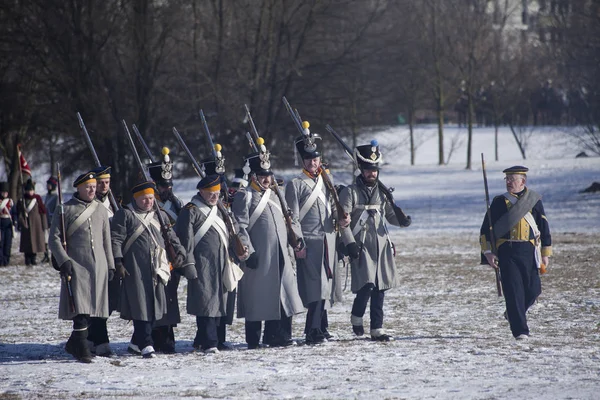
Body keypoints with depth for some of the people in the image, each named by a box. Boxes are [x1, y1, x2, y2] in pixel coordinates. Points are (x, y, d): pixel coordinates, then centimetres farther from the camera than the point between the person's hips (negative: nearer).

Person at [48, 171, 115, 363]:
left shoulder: (101, 211, 15)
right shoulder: (65, 210, 0)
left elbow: (106, 241, 20)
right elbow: (54, 239, -2)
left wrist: (110, 266, 16)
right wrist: (63, 261, -13)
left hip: (98, 266, 5)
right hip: (76, 266, -5)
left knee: (91, 310, 6)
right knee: (81, 310, -13)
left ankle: (74, 344, 18)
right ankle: (82, 347, -10)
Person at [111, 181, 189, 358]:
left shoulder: (160, 216, 18)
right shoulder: (125, 215, 0)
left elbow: (171, 238, 22)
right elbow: (116, 240, -4)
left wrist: (180, 252, 5)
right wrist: (118, 262, -13)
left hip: (157, 269, 6)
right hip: (135, 269, -6)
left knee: (155, 307, 7)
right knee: (141, 306, -9)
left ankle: (136, 343, 20)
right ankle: (146, 345, -8)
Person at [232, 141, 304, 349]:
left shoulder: (273, 195, 18)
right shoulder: (244, 196, -5)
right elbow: (240, 227, -12)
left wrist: (289, 251, 19)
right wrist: (249, 252, -18)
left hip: (279, 255, 7)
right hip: (258, 257, -7)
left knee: (282, 294, 4)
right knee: (257, 297, -2)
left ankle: (277, 335, 11)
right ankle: (254, 340, 4)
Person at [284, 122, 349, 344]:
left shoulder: (326, 181, 16)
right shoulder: (295, 185, -2)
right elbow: (293, 218, -6)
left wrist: (341, 218, -4)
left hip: (328, 240, 6)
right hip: (309, 241, -6)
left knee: (326, 284, 9)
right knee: (315, 284, -12)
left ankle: (319, 328, 18)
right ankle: (314, 331, -12)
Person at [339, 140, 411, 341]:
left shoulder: (382, 191, 13)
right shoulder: (350, 192, -2)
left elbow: (391, 216, 16)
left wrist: (401, 219, -7)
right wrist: (350, 243, -14)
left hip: (382, 246, 5)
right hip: (361, 247, -5)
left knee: (380, 288, 3)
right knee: (367, 285, -14)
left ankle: (377, 329, 9)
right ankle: (356, 317, 13)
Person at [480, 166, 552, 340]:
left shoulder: (534, 201, 7)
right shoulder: (499, 202, 4)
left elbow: (544, 228, 11)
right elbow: (486, 229, 4)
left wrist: (545, 253, 8)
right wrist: (488, 252, -6)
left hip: (529, 252, 2)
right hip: (507, 252, -2)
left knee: (533, 290, 2)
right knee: (513, 291, -9)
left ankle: (513, 313, 31)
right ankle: (520, 330, -6)